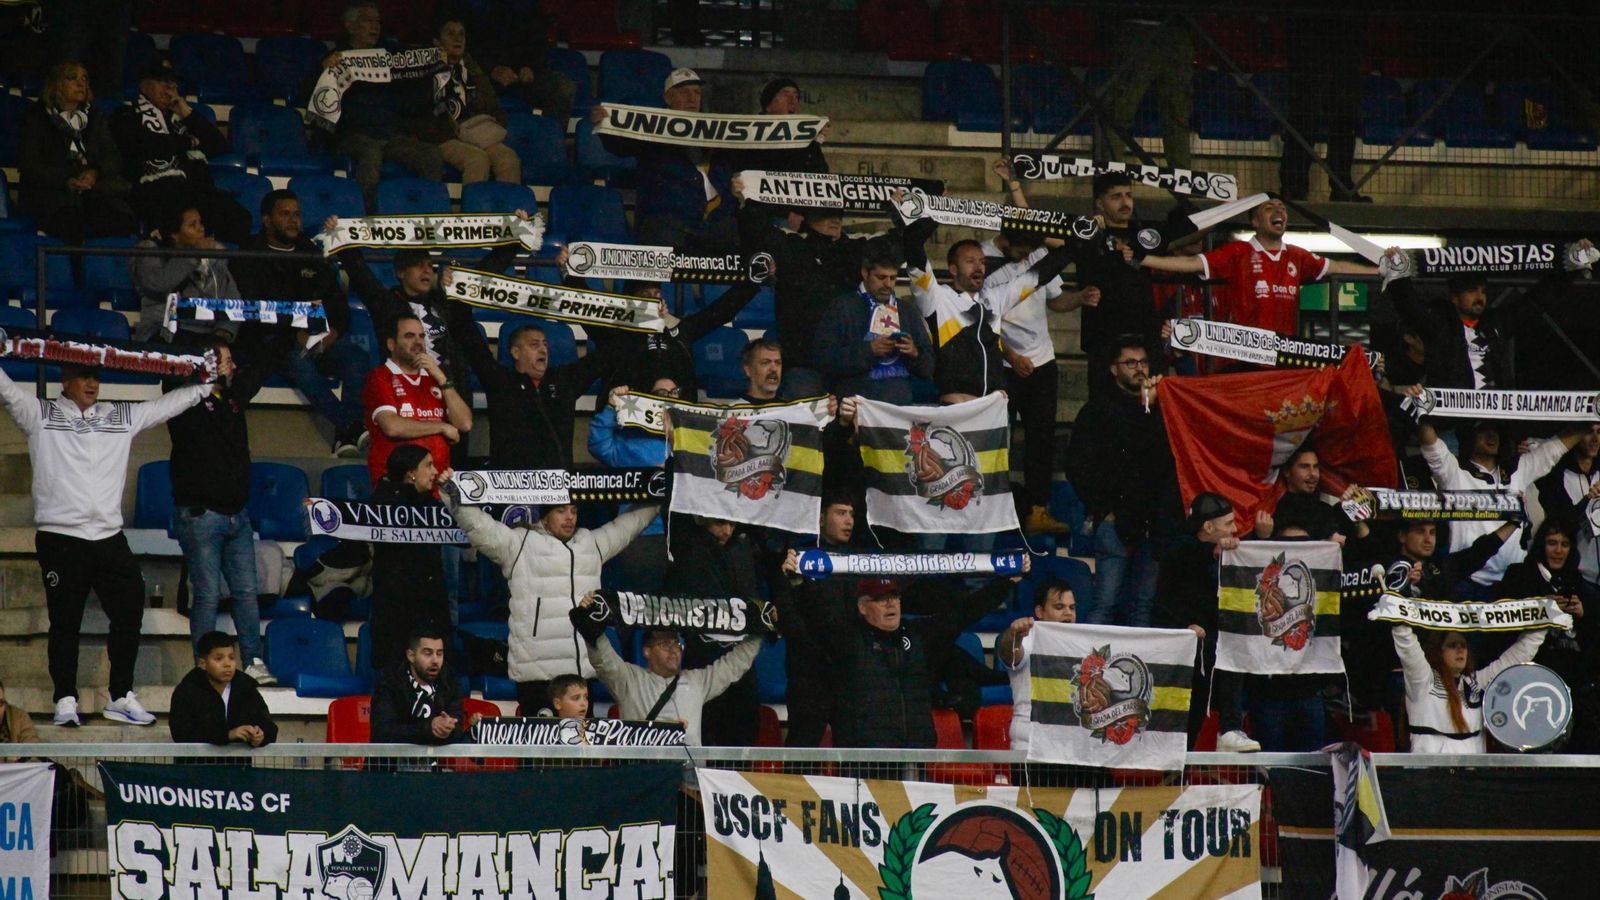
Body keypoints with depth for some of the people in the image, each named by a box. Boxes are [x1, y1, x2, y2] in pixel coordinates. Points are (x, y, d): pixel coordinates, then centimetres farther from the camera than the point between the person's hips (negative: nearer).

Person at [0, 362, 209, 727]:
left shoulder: (122, 417, 15)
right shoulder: (41, 415, 5)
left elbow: (168, 404, 18)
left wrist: (209, 382, 14)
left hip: (109, 536, 4)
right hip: (60, 537, -4)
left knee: (130, 611, 3)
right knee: (65, 622, 1)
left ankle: (121, 697, 14)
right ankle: (65, 700, 8)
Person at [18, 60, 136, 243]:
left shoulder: (94, 117, 24)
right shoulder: (36, 118, 12)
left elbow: (113, 158, 12)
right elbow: (29, 165, -1)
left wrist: (95, 173, -12)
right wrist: (66, 181, -18)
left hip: (94, 185, 3)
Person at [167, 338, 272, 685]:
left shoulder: (231, 396, 12)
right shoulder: (187, 401, -6)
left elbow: (256, 371, 16)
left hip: (236, 513, 7)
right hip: (201, 513, -7)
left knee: (247, 591, 6)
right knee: (208, 595, -4)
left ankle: (253, 663, 11)